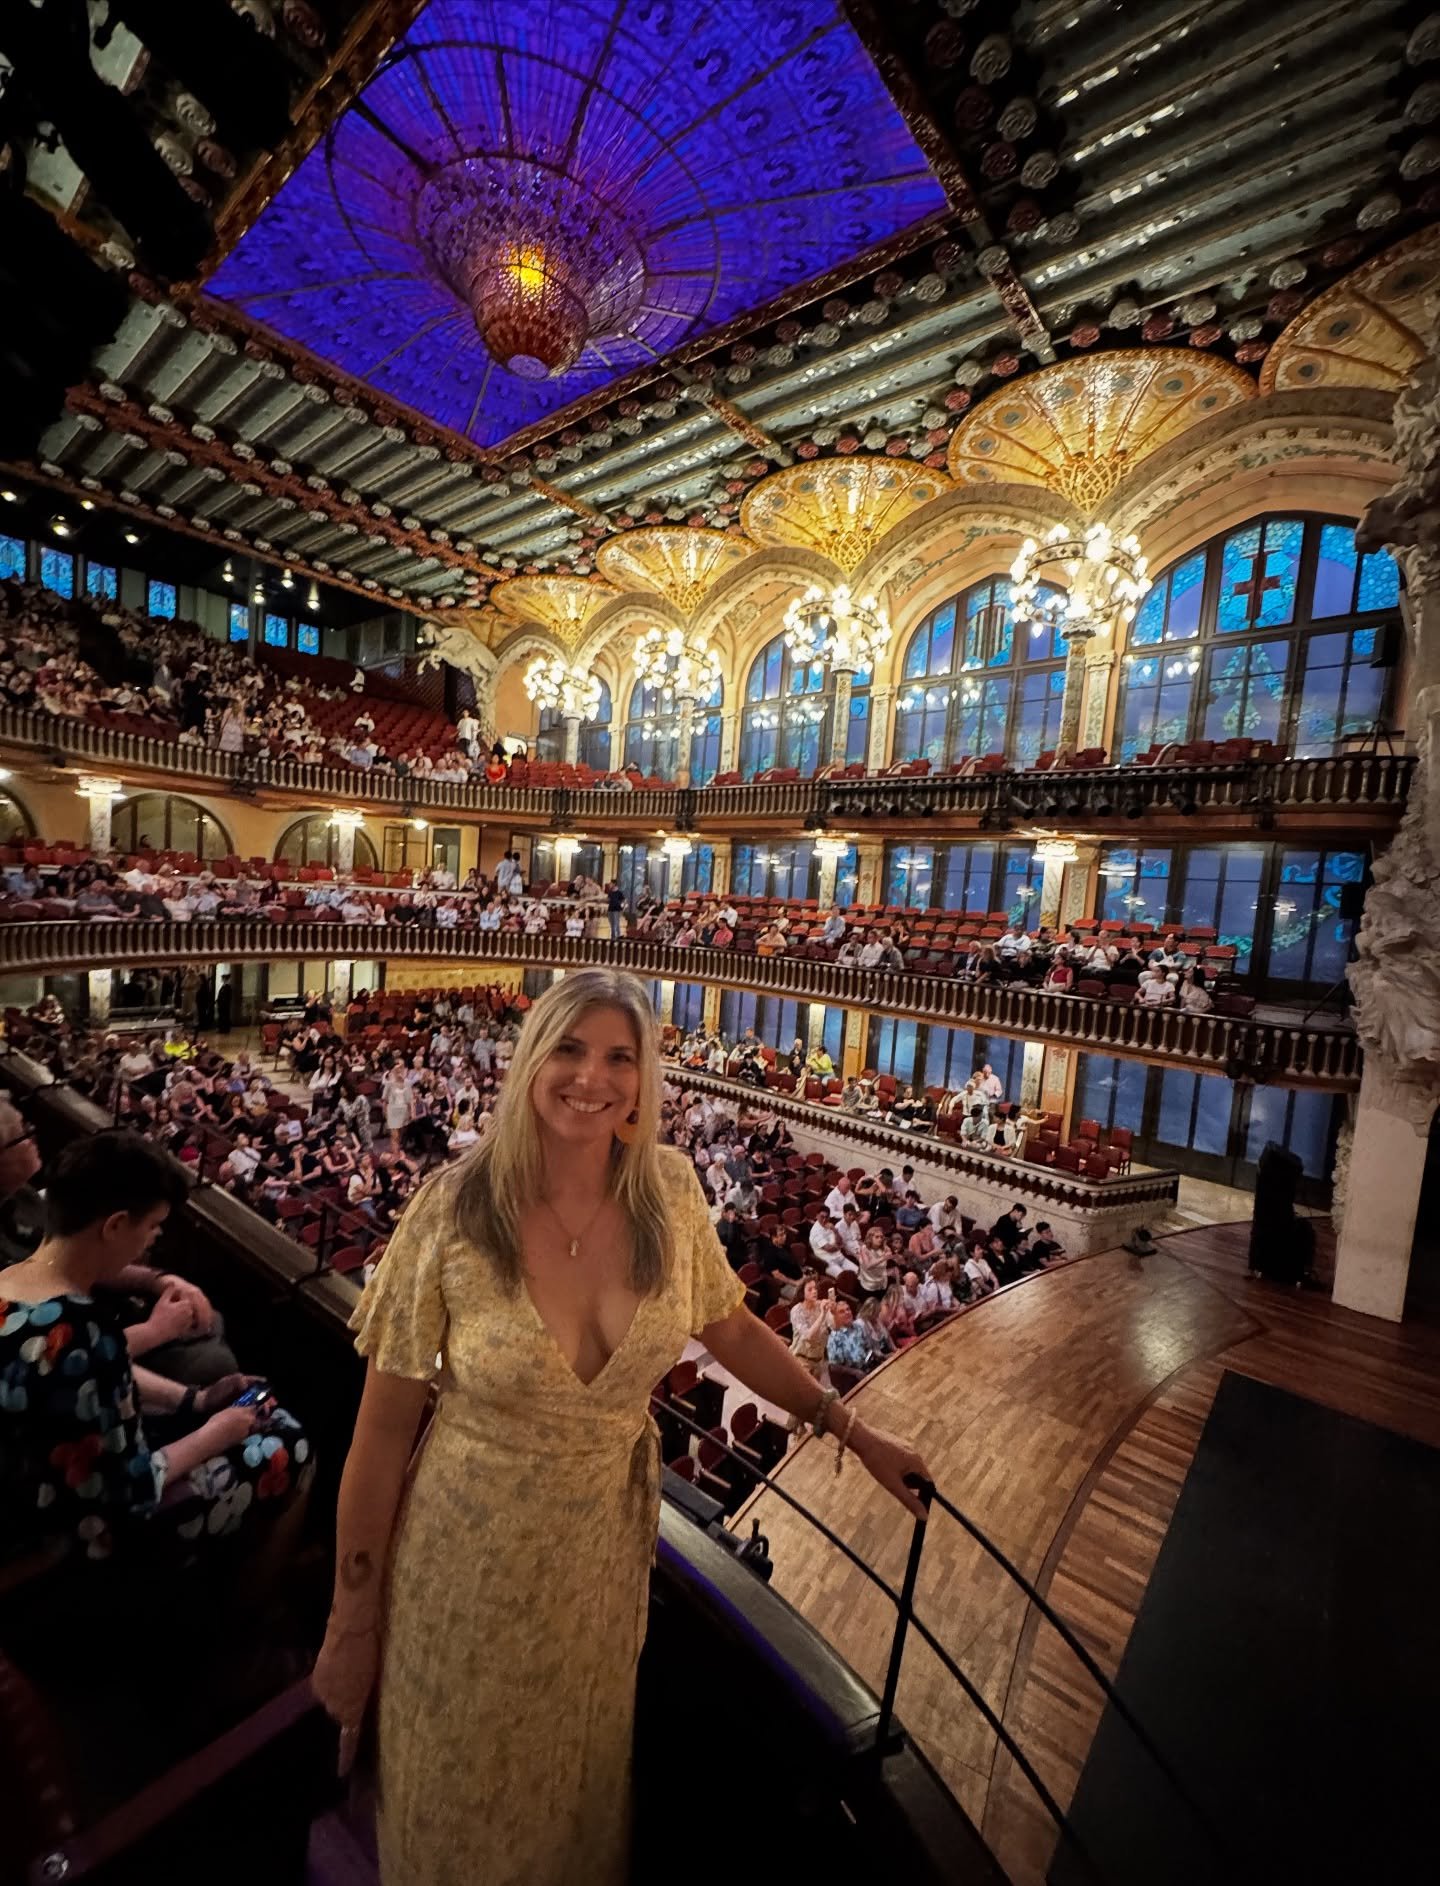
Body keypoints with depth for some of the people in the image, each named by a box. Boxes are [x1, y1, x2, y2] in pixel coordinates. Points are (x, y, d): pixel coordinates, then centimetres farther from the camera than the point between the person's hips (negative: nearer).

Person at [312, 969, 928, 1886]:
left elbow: (732, 1329, -1)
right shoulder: (454, 1208, -22)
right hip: (472, 1552, -2)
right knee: (459, 1806, 23)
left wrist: (856, 1432, 0)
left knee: (582, 1790, 27)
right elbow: (385, 1427, -12)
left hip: (608, 1542, 3)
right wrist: (353, 1623, -4)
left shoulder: (668, 1189, -15)